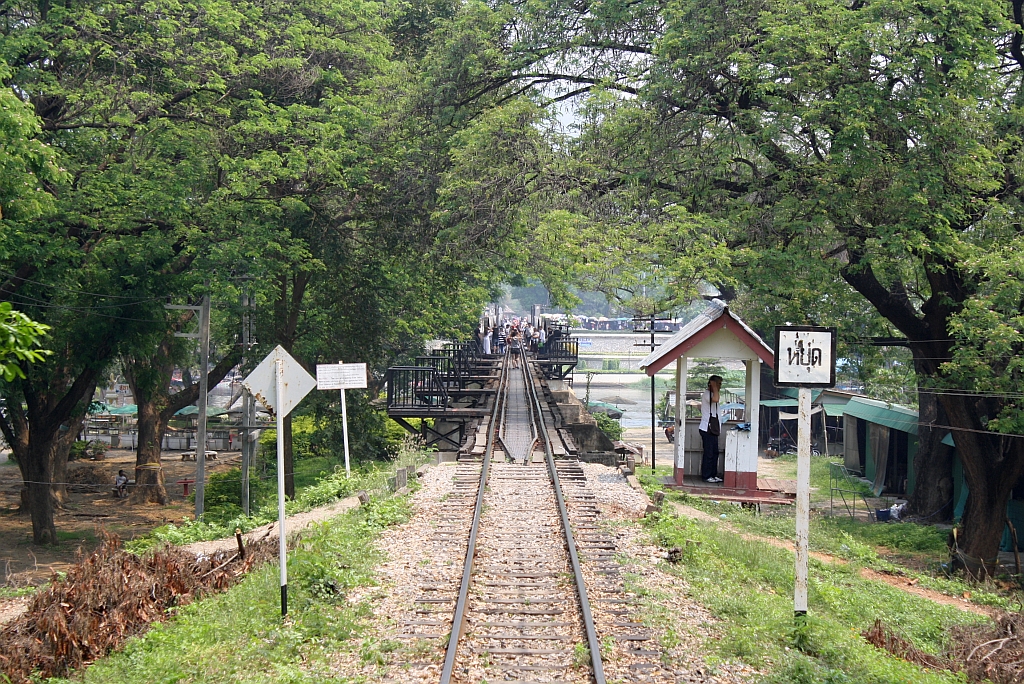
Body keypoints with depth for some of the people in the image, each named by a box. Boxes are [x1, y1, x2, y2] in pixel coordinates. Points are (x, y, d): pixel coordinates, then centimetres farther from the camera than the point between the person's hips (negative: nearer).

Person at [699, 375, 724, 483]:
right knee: (709, 453, -7)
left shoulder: (711, 394, 20)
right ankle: (706, 476, -2)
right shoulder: (706, 394, -13)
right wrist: (714, 387, -23)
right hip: (707, 429, -10)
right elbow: (715, 399, -36)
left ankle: (713, 475, 15)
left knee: (715, 453, 10)